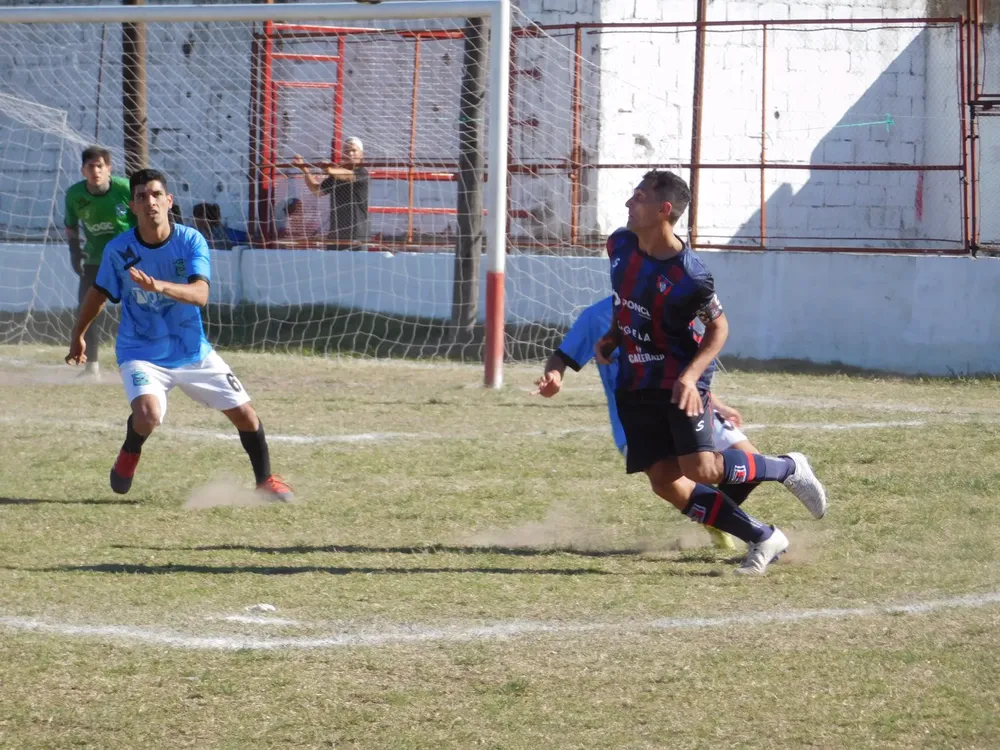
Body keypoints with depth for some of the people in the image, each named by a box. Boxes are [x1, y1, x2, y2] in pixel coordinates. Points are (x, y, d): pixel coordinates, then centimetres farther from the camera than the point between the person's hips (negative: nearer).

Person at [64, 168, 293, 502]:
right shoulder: (119, 249, -11)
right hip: (141, 354, -2)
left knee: (245, 414, 2)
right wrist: (78, 335, 20)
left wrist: (158, 286, -46)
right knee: (148, 416, -29)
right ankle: (129, 455, 6)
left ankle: (265, 480, 27)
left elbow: (200, 294, -28)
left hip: (194, 352, 2)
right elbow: (99, 292, 8)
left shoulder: (191, 240, -13)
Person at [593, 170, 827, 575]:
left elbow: (719, 326, -11)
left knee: (700, 468, -20)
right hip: (634, 384, 7)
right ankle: (763, 539, 9)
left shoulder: (686, 275, -22)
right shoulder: (620, 246, 0)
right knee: (665, 482, -2)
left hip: (678, 382, -7)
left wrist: (691, 375, -23)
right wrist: (610, 339, 6)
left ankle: (788, 468, 7)